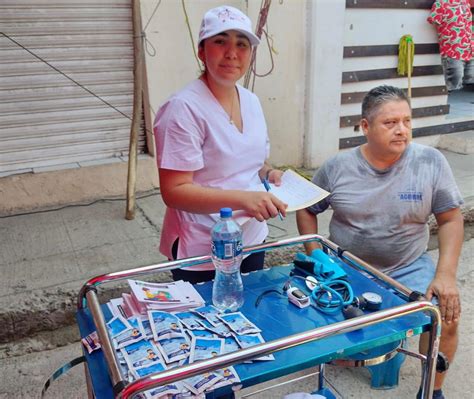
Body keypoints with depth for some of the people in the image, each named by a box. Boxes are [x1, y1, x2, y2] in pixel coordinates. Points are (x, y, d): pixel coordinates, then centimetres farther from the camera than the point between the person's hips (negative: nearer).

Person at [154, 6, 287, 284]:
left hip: (252, 241, 7)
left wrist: (268, 173, -4)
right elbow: (174, 192, -23)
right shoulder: (184, 109, -20)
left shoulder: (252, 101, 3)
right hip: (201, 255, -7)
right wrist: (242, 199, -32)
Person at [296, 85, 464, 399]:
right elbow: (306, 210, 5)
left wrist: (446, 275, -14)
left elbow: (451, 219, -4)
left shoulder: (431, 162, -8)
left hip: (409, 268, 0)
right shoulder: (337, 167, -7)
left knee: (446, 317, -19)